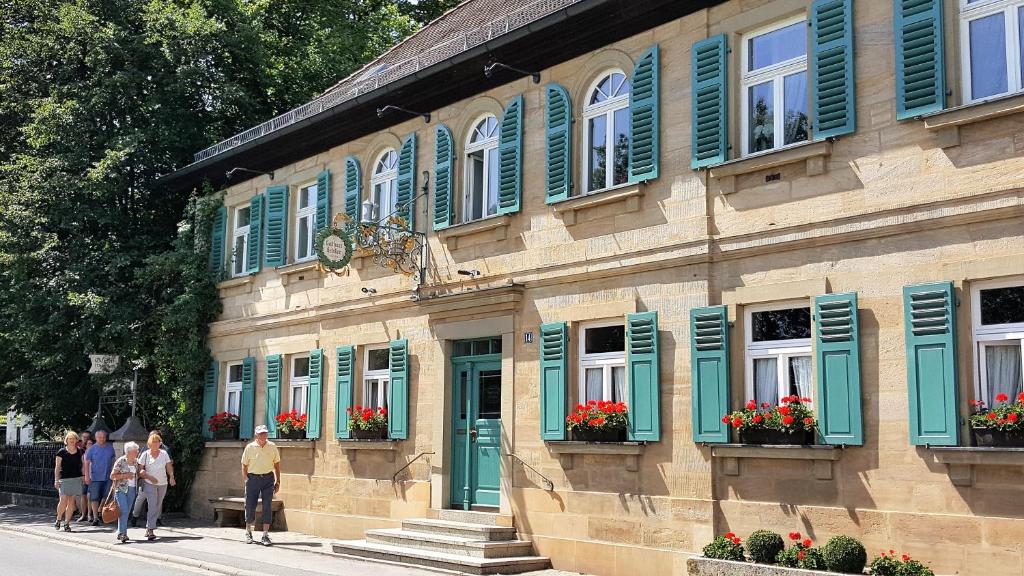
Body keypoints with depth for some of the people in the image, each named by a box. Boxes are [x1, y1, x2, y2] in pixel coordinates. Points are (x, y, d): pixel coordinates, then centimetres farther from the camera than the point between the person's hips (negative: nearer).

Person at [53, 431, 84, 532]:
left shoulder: (79, 452, 9)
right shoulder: (62, 452, 0)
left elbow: (82, 466, 14)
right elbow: (57, 467, 1)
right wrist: (56, 480, -5)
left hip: (77, 479, 3)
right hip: (64, 479, -3)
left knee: (71, 502, 1)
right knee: (63, 501, -11)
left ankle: (67, 523, 8)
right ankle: (58, 519, 13)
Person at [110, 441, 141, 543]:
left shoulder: (136, 462, 8)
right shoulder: (120, 461, -10)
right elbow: (112, 476, -9)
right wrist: (125, 475, -17)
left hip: (132, 490, 6)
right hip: (121, 489, -6)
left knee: (126, 512, 8)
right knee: (123, 511, -16)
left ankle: (120, 533, 17)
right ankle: (122, 534, -16)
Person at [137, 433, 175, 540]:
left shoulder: (164, 454, 6)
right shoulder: (145, 455, -1)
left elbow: (169, 467, 5)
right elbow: (140, 470, -2)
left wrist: (171, 476, -12)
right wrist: (149, 477, -15)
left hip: (162, 484, 4)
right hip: (149, 484, -4)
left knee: (158, 507, 8)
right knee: (152, 506, -15)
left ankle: (148, 528, 22)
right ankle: (150, 531, -17)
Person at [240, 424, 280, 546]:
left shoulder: (272, 447, 4)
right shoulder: (250, 447, 0)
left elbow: (277, 464, 11)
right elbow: (244, 465, 4)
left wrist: (278, 481, 7)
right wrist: (245, 480, -5)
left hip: (268, 478, 1)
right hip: (253, 478, -1)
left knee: (267, 506, -2)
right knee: (250, 506, 3)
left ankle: (266, 535, 5)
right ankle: (248, 532, 22)